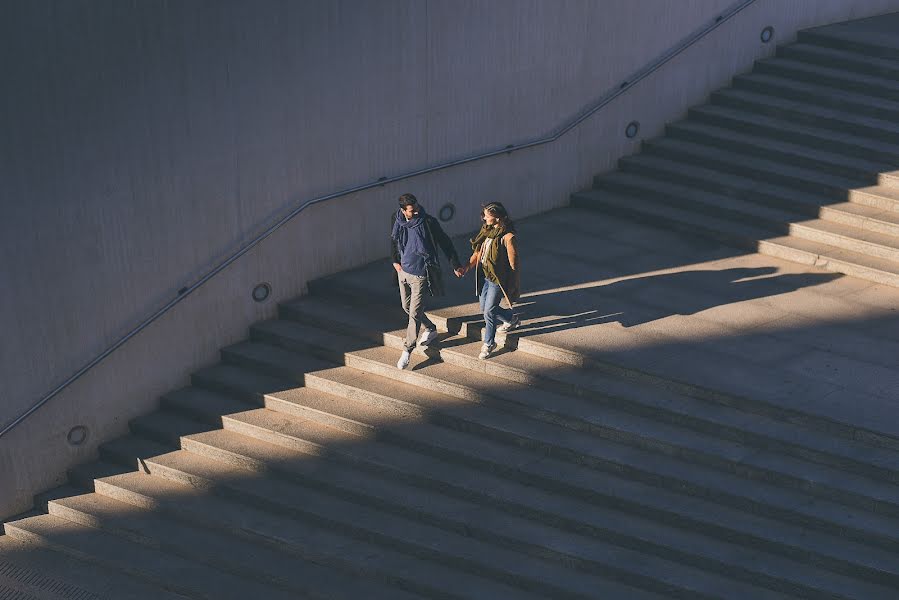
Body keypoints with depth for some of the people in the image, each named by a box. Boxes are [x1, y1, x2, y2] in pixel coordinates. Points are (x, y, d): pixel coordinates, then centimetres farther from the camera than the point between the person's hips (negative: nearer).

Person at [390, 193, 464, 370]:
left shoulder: (428, 222, -16)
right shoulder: (399, 223, -3)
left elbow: (445, 243, -7)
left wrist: (456, 265, -6)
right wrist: (395, 261, 16)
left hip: (420, 274, -6)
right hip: (404, 271, 6)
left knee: (414, 312, -6)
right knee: (407, 307, 20)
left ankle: (407, 350, 1)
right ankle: (431, 329, 43)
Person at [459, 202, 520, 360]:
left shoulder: (508, 237, -22)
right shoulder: (487, 230, 1)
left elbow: (513, 265, -17)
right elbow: (479, 251, 11)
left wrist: (511, 289, -13)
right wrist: (468, 266, -5)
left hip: (498, 279, -8)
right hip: (485, 275, 8)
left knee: (489, 311, -3)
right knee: (484, 308, 18)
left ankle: (489, 343, 16)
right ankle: (511, 319, 42)